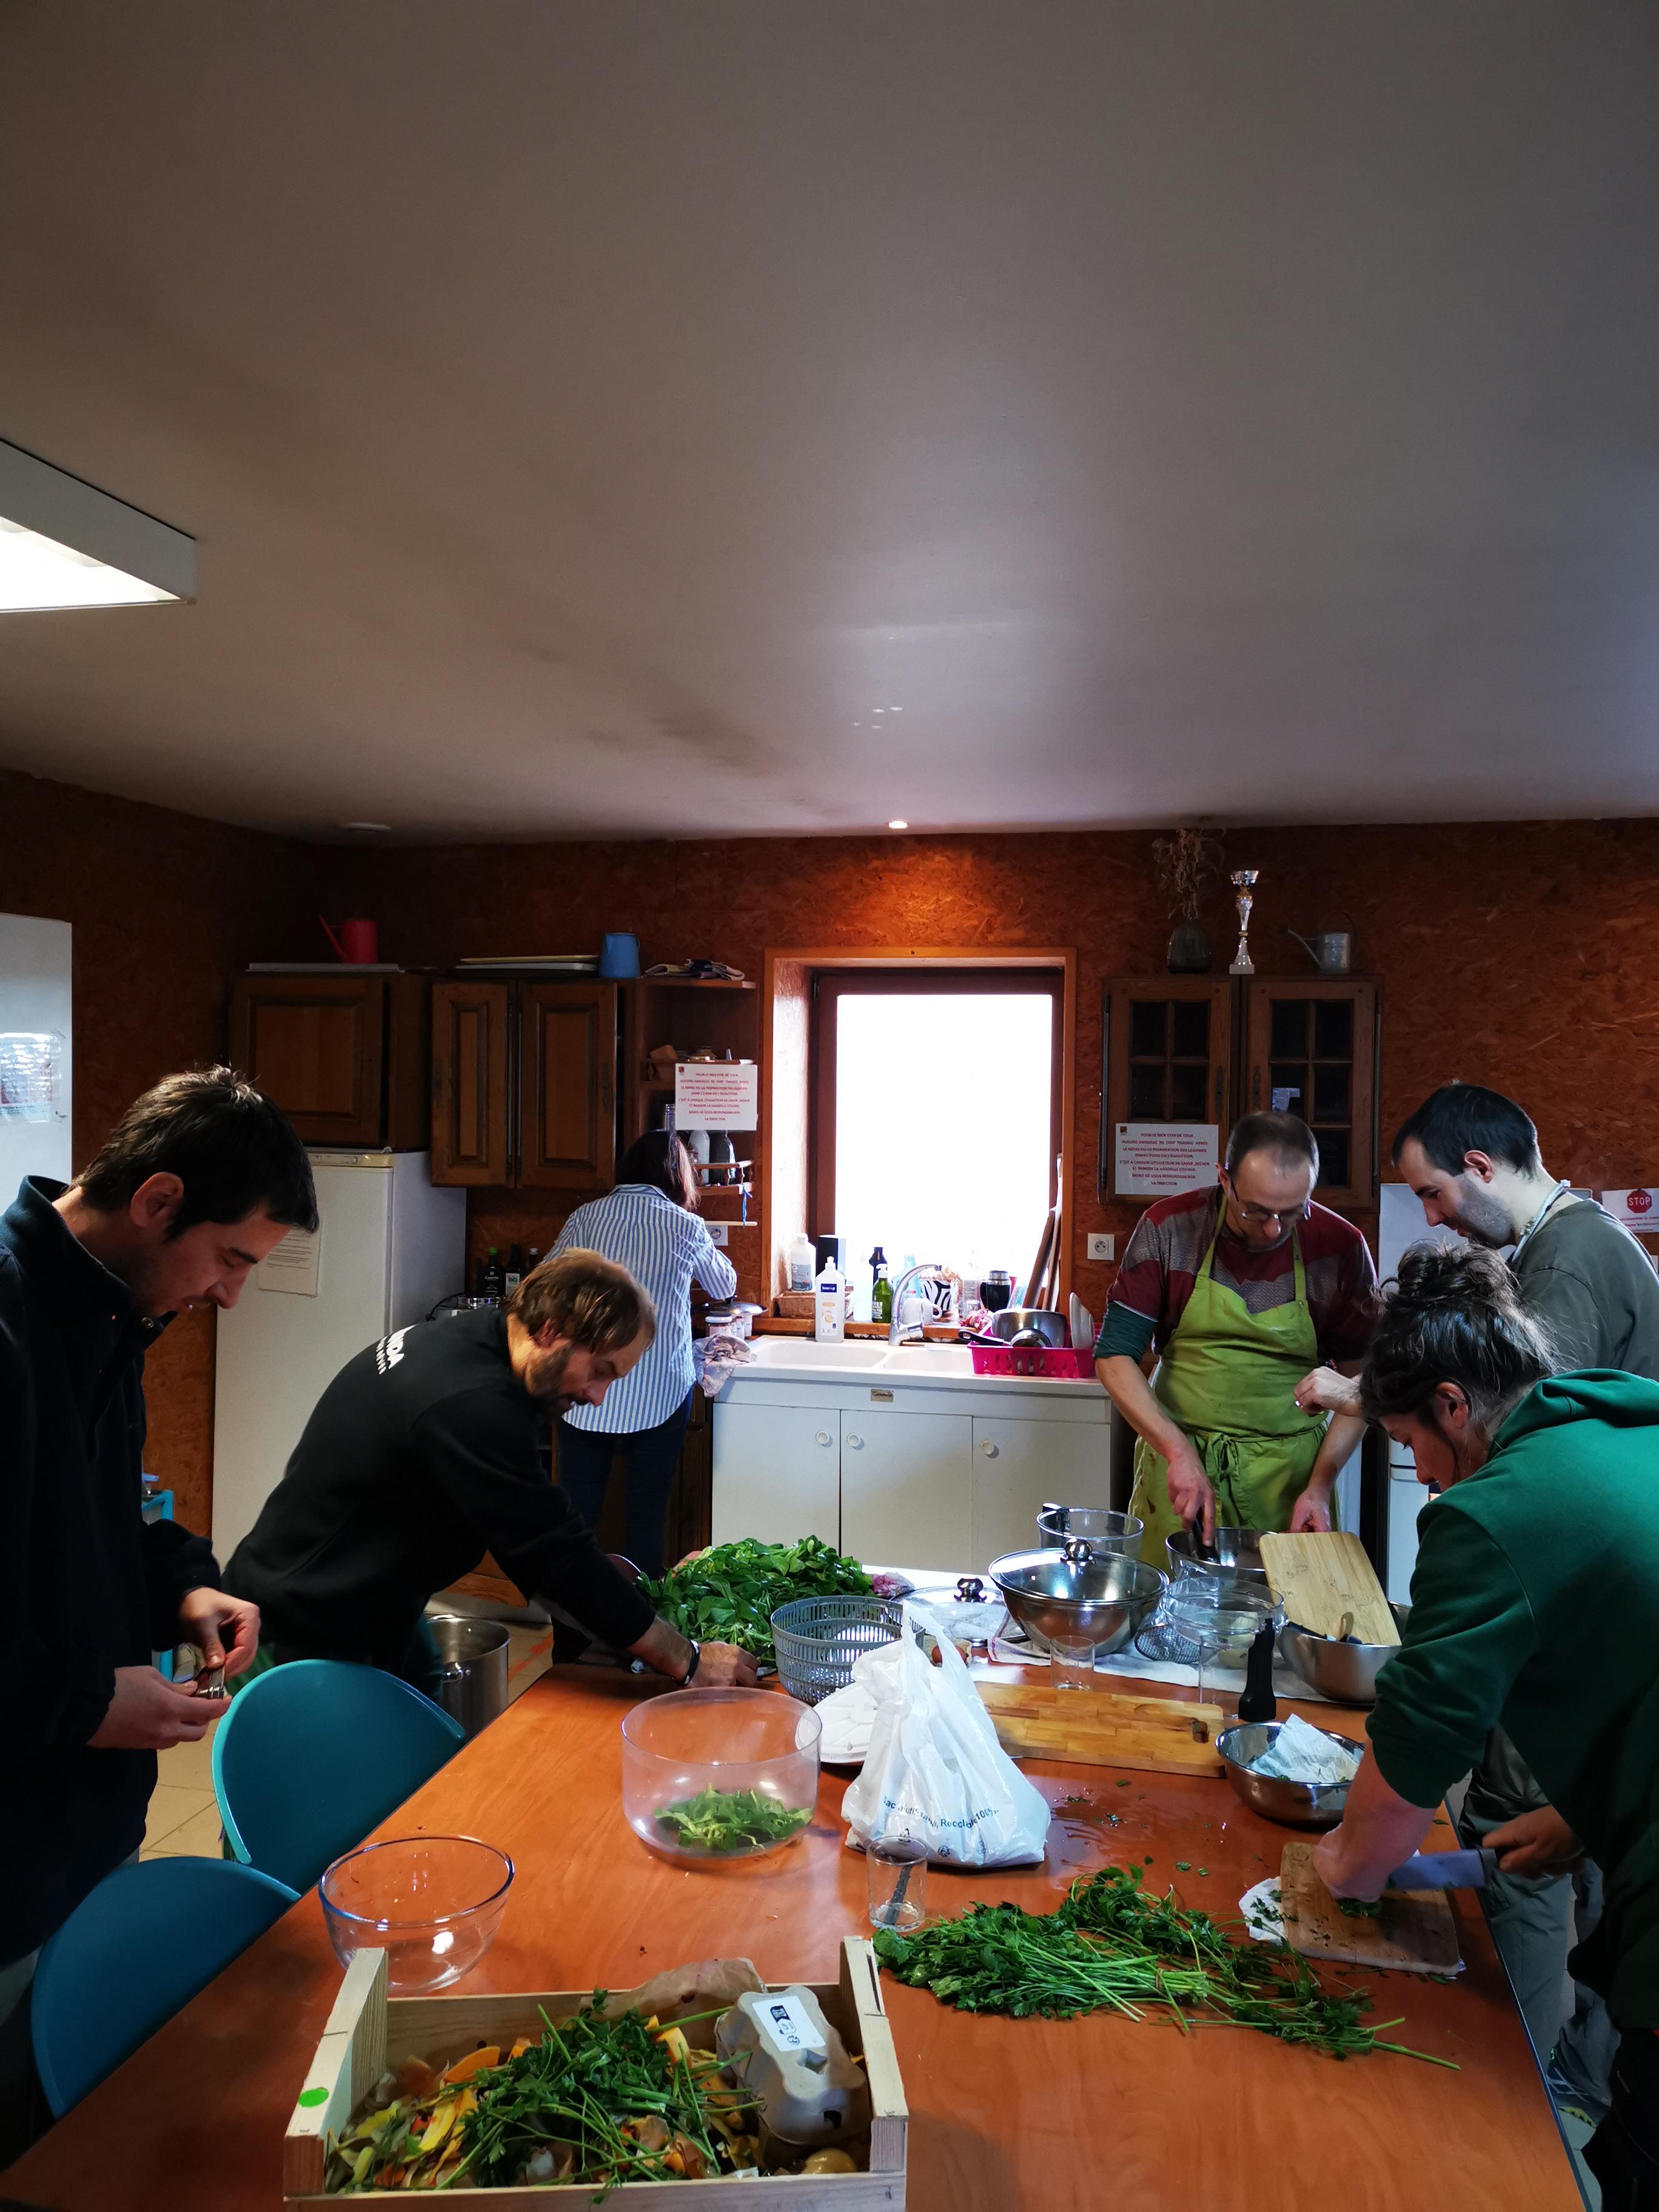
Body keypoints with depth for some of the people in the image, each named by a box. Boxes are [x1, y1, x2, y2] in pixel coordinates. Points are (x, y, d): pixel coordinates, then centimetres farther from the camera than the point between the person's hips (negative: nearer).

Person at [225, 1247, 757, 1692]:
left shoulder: (463, 1339, -3)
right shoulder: (468, 1404, -33)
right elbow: (555, 1555, -30)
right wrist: (687, 1661, -23)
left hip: (376, 1615, 9)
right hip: (303, 1643, -9)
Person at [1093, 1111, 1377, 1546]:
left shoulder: (1341, 1247, -7)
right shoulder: (1169, 1228, -9)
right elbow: (1114, 1356, -9)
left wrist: (1320, 1485, -9)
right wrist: (1179, 1452, -20)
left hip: (1290, 1473, 0)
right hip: (1179, 1460, 0)